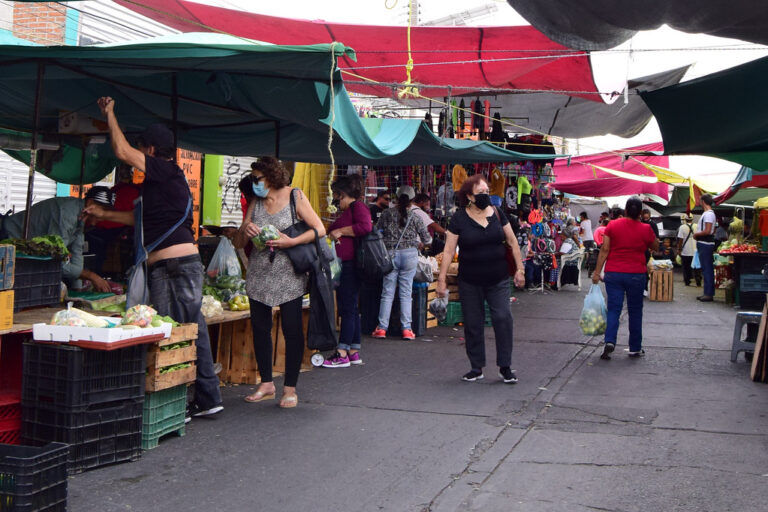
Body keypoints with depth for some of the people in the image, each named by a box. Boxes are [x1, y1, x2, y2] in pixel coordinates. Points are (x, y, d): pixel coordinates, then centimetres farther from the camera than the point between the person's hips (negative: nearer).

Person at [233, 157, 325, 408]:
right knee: (260, 328, 6)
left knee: (292, 329, -4)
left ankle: (290, 388, 6)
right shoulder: (255, 203, 10)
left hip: (289, 276, -4)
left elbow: (319, 229, -5)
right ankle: (266, 384, 19)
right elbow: (238, 243, 10)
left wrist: (291, 242, -17)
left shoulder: (294, 197, -1)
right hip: (259, 274, 5)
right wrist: (244, 230, -12)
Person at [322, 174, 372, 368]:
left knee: (348, 309, -9)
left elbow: (366, 227, -24)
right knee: (350, 309, 11)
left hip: (351, 265, -10)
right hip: (345, 267, 10)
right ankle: (354, 353, 16)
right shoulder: (346, 212, 22)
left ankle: (343, 355, -7)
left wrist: (340, 231, -17)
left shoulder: (357, 206, -7)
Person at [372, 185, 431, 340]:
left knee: (387, 293, 5)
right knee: (406, 293, 3)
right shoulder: (414, 217, 1)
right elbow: (427, 239, 8)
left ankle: (382, 328, 5)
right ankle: (406, 329, 3)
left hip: (390, 255, 1)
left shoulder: (387, 214, 2)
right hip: (409, 255, -1)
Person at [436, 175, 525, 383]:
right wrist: (441, 278, -11)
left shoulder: (497, 214, 3)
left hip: (498, 280, 1)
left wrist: (520, 269, 6)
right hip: (470, 282, -1)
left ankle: (505, 367, 5)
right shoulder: (459, 218, -4)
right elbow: (449, 250, -6)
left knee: (503, 318, -7)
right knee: (473, 324, 6)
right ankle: (476, 368, 20)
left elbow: (512, 242, 10)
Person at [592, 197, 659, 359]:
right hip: (636, 274, 0)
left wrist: (597, 271, -1)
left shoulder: (612, 225, -3)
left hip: (613, 274, 0)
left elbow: (604, 250, -4)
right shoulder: (645, 229, -4)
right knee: (635, 311, 11)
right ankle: (635, 348, 18)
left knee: (613, 309, 4)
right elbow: (655, 247, 13)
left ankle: (609, 341, -17)